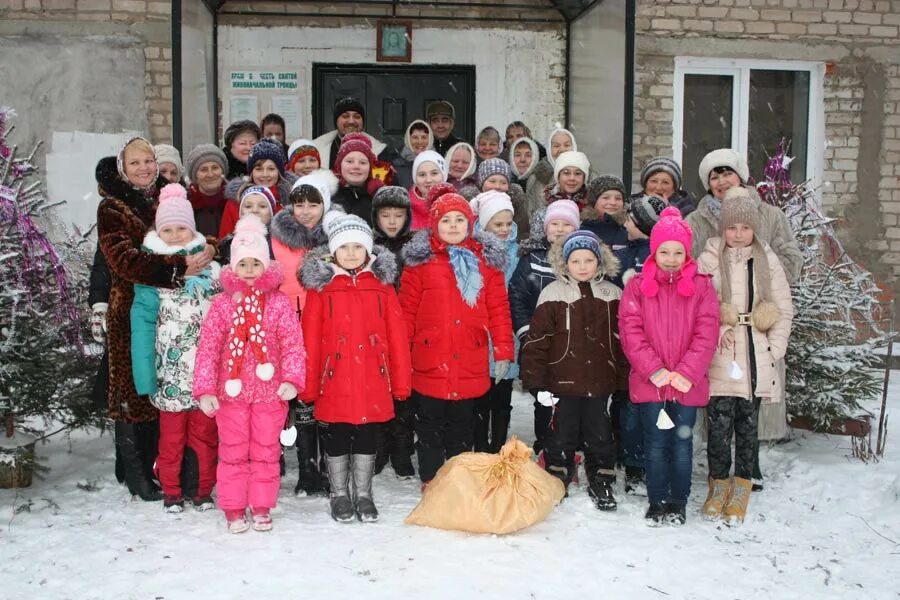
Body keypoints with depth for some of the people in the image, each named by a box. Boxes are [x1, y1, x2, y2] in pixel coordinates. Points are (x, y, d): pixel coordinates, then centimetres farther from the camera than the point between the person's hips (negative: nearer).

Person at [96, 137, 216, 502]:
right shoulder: (112, 209, -1)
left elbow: (194, 246, 15)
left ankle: (156, 468, 18)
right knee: (133, 389, -1)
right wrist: (177, 268, -26)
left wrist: (205, 249, -9)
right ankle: (137, 476, 9)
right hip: (131, 311, -4)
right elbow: (124, 261, -16)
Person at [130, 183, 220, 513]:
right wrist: (144, 371, -12)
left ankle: (204, 489, 23)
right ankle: (171, 492, 21)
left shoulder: (210, 267, 5)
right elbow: (143, 320, -5)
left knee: (205, 432, 9)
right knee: (171, 433, 6)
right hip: (170, 371, -2)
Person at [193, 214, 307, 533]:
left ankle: (262, 506, 24)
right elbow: (208, 347, -3)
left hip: (270, 391, 0)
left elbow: (293, 344, -7)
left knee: (266, 450, 10)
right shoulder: (222, 304, 0)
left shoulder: (279, 302, -1)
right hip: (231, 390, 0)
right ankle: (234, 508, 21)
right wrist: (205, 389, -10)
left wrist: (292, 379, -20)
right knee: (233, 450, 9)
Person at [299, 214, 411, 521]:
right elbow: (310, 339, -2)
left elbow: (397, 336, 3)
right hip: (335, 381, -1)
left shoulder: (382, 284, 4)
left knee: (367, 438, 12)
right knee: (337, 439, 10)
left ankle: (364, 495, 27)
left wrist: (401, 381, 1)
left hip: (373, 381, 1)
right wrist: (308, 384, -4)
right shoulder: (320, 286, -1)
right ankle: (340, 495, 26)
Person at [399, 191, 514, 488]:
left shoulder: (486, 260, 5)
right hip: (429, 365, -1)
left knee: (461, 427, 15)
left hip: (470, 366, 2)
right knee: (430, 427, 10)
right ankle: (430, 482, 23)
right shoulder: (420, 260, -1)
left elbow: (499, 308, 4)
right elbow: (407, 310, 0)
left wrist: (503, 350, 0)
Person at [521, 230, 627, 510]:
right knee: (562, 435, 8)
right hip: (564, 380, -2)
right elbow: (536, 339, -4)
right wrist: (535, 378, -7)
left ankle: (601, 484, 25)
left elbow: (623, 339, 9)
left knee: (601, 436, 10)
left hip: (600, 381, 2)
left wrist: (623, 379, 6)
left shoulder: (612, 295, 5)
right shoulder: (553, 293, -3)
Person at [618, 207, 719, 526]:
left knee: (682, 442, 8)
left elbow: (707, 333, -4)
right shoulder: (637, 286, 1)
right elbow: (630, 332, -5)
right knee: (655, 442, 7)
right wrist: (655, 370, -14)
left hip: (688, 383, 0)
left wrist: (686, 373, -13)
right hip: (649, 381, 0)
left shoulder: (702, 286, 2)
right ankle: (657, 502, 18)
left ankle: (678, 503, 21)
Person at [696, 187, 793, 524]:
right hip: (719, 360, -2)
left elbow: (784, 311, 8)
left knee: (747, 426, 8)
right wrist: (713, 334, -12)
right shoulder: (708, 261, 0)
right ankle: (719, 485, 15)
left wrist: (773, 351, 0)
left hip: (756, 360, 2)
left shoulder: (768, 261, 6)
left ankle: (740, 490, 19)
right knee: (719, 426, -3)